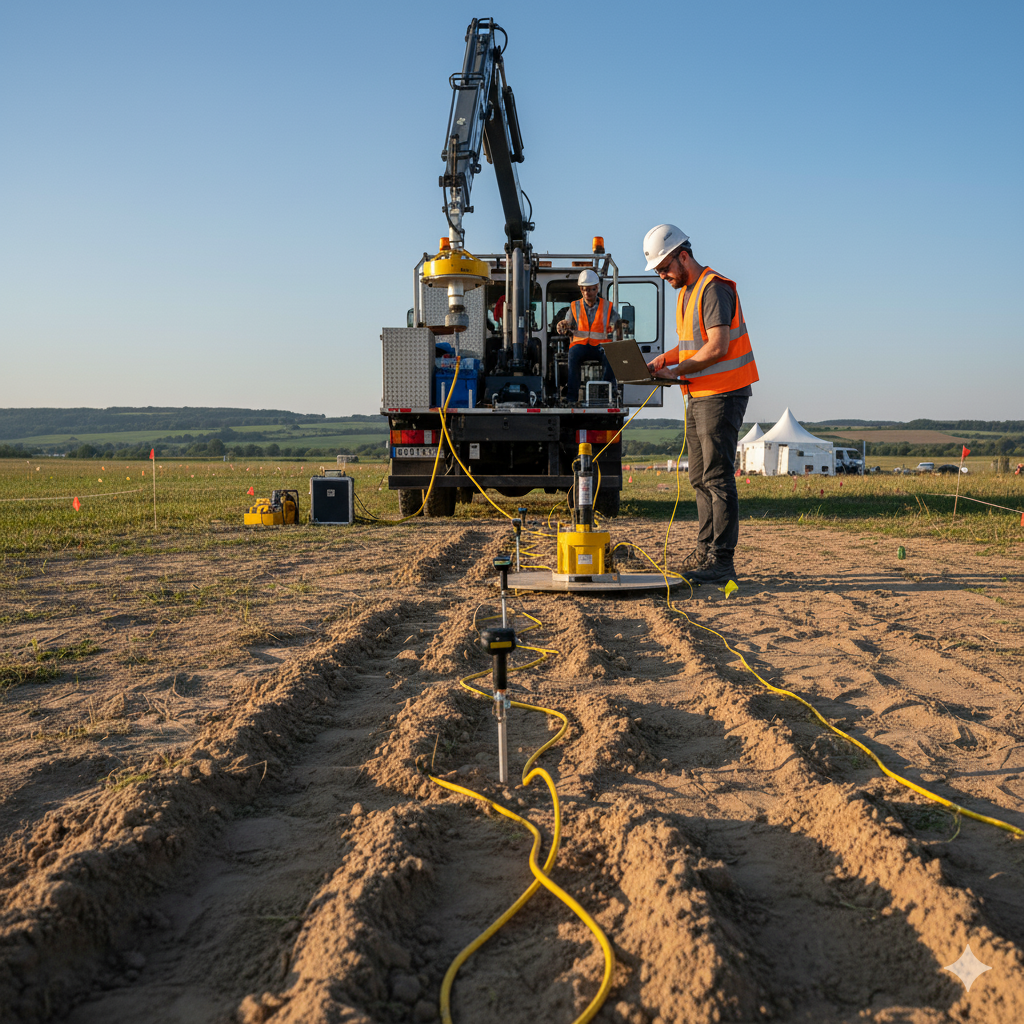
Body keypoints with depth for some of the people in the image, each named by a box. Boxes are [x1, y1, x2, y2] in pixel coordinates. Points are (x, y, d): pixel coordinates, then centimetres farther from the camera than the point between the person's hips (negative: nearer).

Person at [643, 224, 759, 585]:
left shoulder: (715, 289, -14)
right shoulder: (686, 292, 17)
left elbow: (717, 347, -22)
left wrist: (678, 370, -18)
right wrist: (664, 359, 5)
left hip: (722, 395, -10)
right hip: (698, 396, 10)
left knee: (717, 478, -9)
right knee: (700, 479, 11)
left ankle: (721, 561, -6)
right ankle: (704, 553, 17)